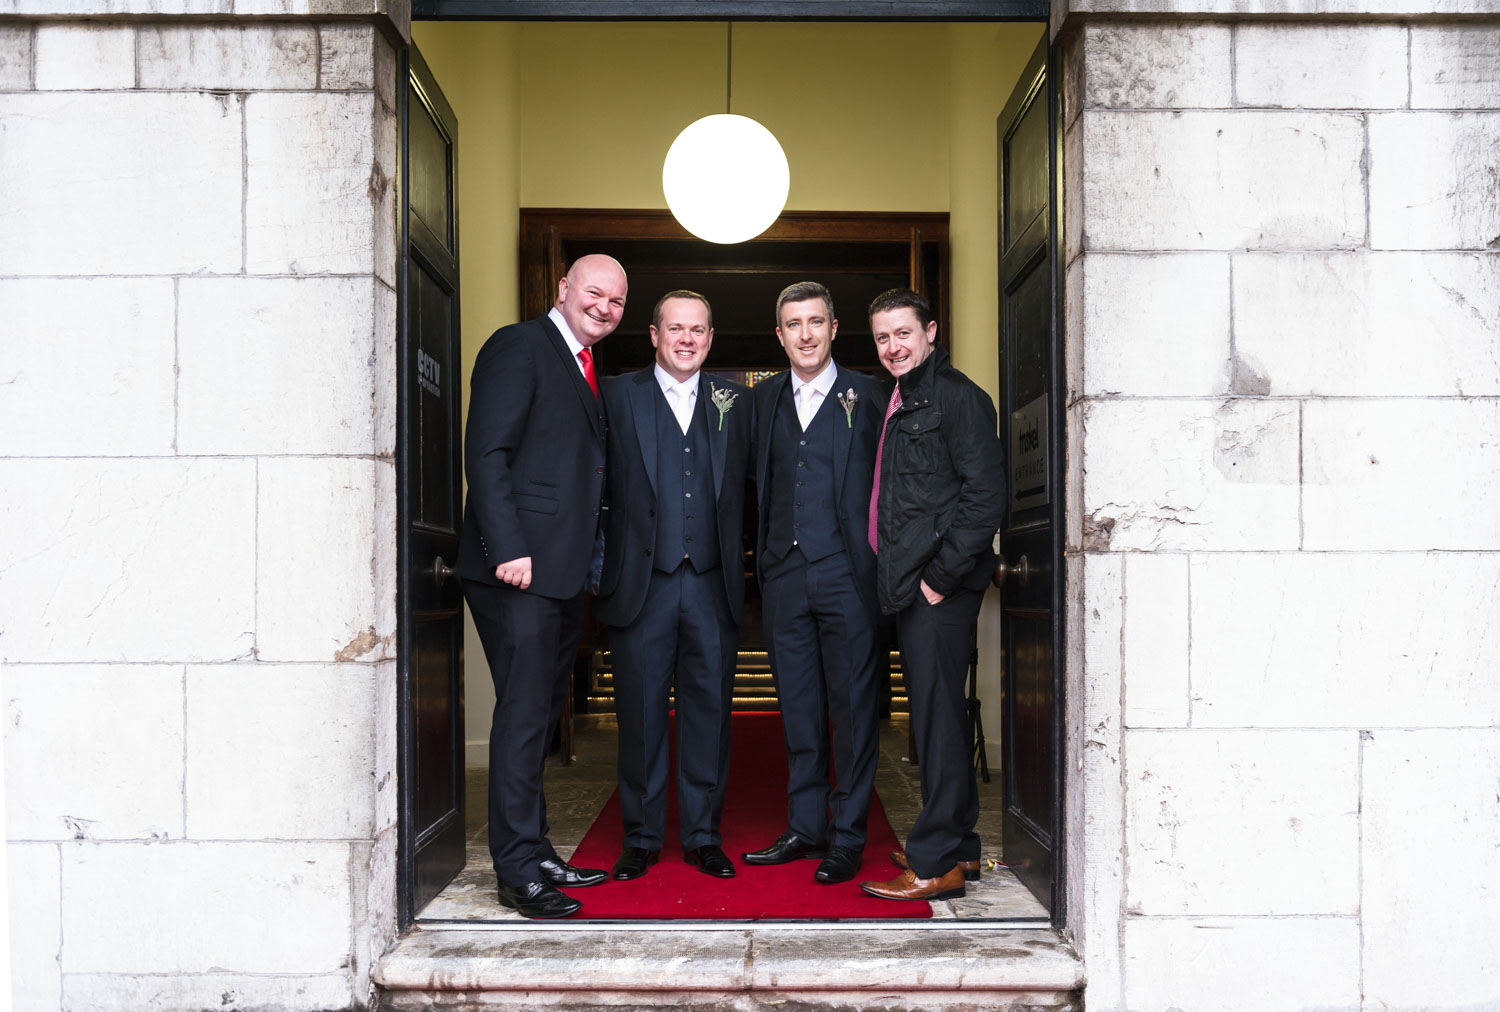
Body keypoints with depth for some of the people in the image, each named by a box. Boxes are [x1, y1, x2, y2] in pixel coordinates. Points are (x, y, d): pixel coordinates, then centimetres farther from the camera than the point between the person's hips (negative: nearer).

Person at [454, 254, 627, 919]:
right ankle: (519, 870, 2)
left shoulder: (586, 370, 21)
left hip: (563, 572, 9)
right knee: (524, 715, -6)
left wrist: (589, 562, 12)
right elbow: (485, 453, -14)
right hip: (519, 568, -9)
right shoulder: (519, 346, -6)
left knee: (541, 715, 14)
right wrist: (509, 549, -22)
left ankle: (534, 852, 24)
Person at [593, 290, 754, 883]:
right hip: (642, 584, -2)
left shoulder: (736, 401, 11)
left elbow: (749, 480, 11)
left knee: (709, 711, 7)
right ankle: (641, 838, 19)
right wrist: (602, 565, -11)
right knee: (641, 715, 6)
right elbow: (597, 483, -2)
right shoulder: (617, 396, 3)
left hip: (713, 585, 2)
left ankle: (703, 835, 21)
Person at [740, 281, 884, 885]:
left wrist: (880, 564, -7)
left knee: (852, 705, 1)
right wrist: (763, 558, 6)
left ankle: (847, 836, 10)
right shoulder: (763, 400, 13)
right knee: (798, 707, 11)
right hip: (785, 574, 4)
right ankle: (805, 827, 22)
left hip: (847, 573, -4)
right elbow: (759, 487, 16)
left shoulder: (866, 396, 1)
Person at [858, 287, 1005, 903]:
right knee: (935, 715, 14)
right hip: (908, 587, 9)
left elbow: (985, 495, -16)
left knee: (937, 716, -6)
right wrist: (898, 577, 14)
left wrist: (941, 576, -17)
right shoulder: (899, 403, 20)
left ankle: (936, 863, 0)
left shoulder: (955, 395, -8)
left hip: (939, 588, -9)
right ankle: (957, 845, 25)